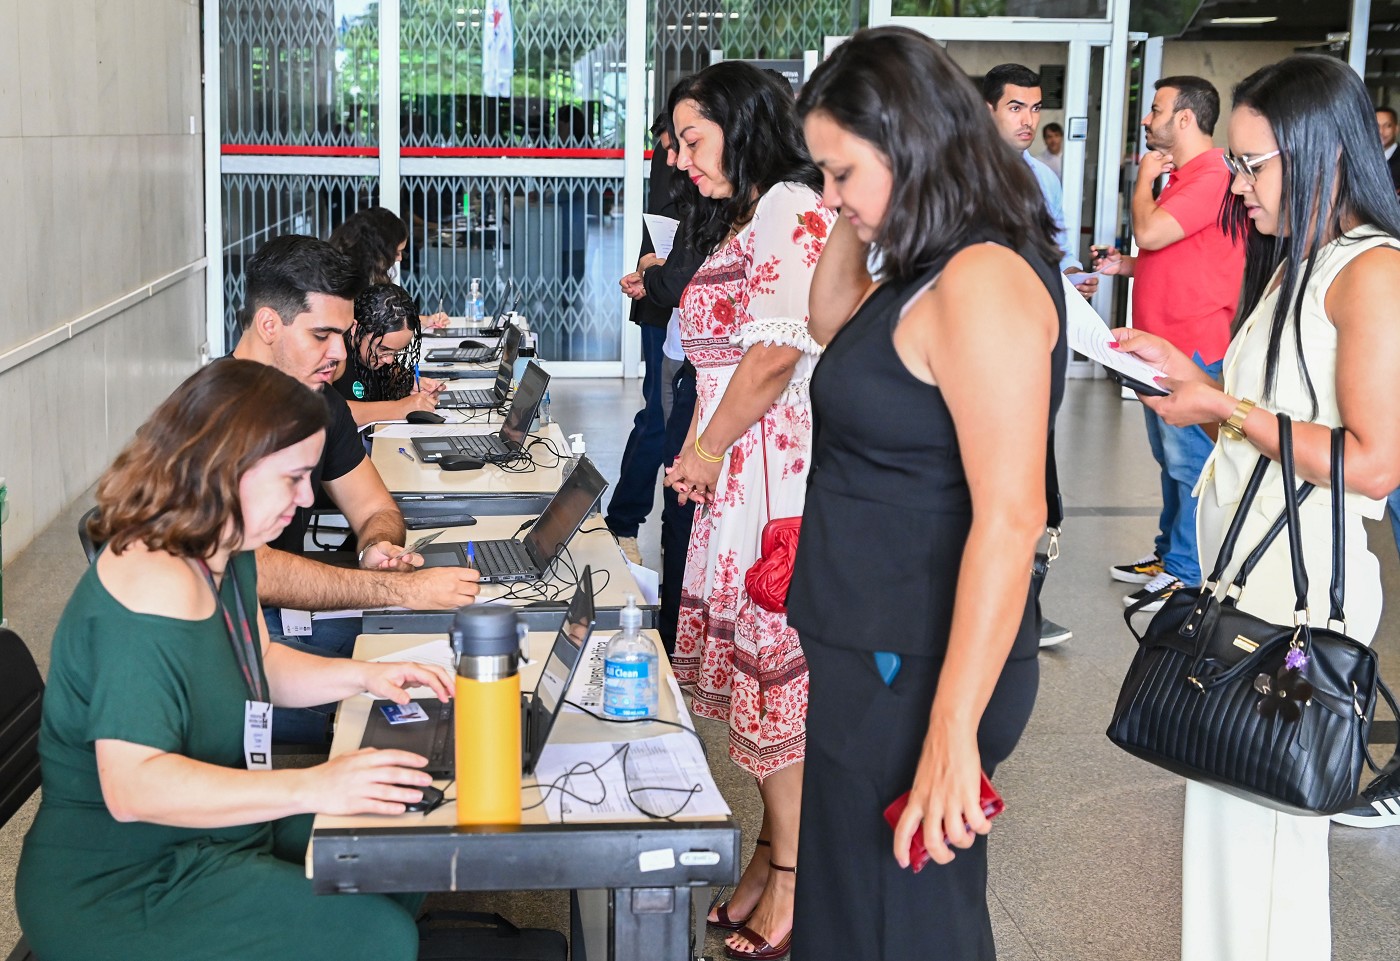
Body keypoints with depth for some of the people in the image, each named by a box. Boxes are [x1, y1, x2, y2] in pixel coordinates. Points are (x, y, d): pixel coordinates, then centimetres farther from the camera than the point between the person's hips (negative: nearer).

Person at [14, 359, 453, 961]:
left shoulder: (224, 556, 4)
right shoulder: (152, 594, -29)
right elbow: (132, 786, -34)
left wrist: (361, 676, 3)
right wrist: (311, 787, -38)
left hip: (211, 828, 10)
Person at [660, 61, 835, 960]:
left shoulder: (792, 209, -11)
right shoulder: (736, 221, 21)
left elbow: (778, 349, -21)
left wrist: (709, 446, -10)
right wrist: (697, 453, 8)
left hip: (782, 472, -10)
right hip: (735, 479, 10)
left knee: (776, 670, -3)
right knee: (749, 663, 12)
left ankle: (790, 881, 9)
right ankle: (772, 855, 22)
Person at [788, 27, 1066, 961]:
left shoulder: (984, 280, -21)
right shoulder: (929, 271, 8)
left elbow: (1010, 519, -26)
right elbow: (834, 324, 28)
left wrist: (953, 732, -28)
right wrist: (857, 217, 10)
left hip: (916, 669, -10)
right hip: (871, 648, 10)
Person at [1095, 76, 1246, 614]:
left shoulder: (1213, 176, -16)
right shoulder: (1181, 177, 18)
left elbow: (1150, 233, -25)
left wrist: (1144, 177, -8)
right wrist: (1126, 266, 12)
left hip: (1192, 348, -11)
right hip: (1160, 346, 11)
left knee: (1189, 463, -4)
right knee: (1169, 460, 17)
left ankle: (1187, 574, 3)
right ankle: (1169, 554, 27)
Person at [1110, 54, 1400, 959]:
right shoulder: (1293, 265, 15)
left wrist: (1225, 410, -15)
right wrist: (1186, 375, 9)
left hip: (1304, 585, -9)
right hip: (1245, 575, 9)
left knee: (1270, 820, 1)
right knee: (1227, 805, 15)